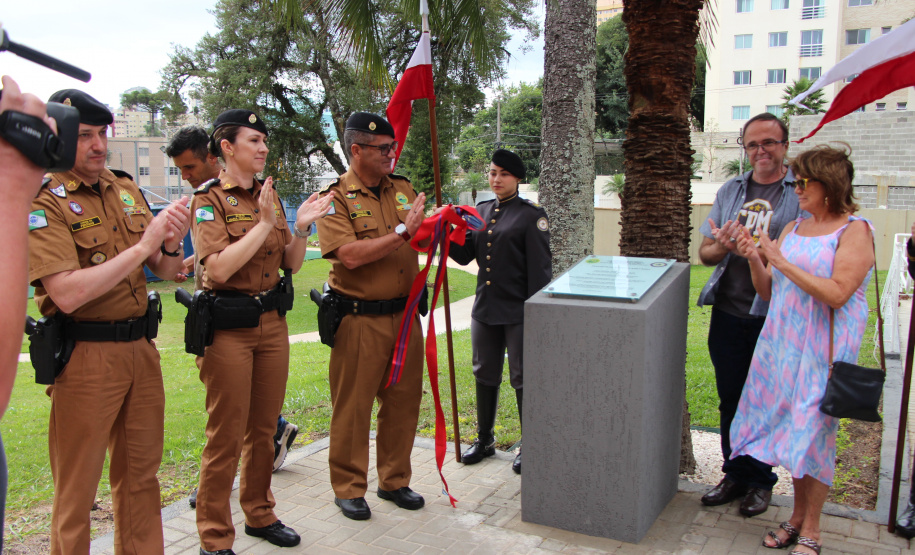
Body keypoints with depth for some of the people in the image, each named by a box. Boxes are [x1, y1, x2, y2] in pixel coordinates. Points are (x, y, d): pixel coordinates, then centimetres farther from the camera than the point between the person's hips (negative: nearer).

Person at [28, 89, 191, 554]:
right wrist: (142, 246, -21)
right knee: (77, 491, 7)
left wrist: (170, 245, -9)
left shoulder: (126, 189, 9)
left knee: (140, 476, 16)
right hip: (85, 358, -6)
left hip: (141, 348, 6)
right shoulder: (42, 202, -10)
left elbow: (163, 271, 13)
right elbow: (67, 294, -22)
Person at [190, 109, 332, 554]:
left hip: (273, 321, 6)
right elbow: (219, 268, -22)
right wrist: (264, 225, -21)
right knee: (227, 435, 1)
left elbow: (291, 265, 10)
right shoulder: (209, 200, -9)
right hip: (229, 328, -6)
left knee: (263, 428, 16)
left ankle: (259, 513, 33)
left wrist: (300, 228, -6)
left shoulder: (269, 197, 10)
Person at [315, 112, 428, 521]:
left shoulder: (402, 189, 10)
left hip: (404, 314, 6)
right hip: (360, 319, -5)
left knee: (403, 401, 13)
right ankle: (348, 488, 21)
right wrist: (402, 231, -20)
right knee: (353, 405, 5)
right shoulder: (335, 198, -7)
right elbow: (351, 255, -20)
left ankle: (394, 480, 30)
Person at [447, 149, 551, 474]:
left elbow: (539, 269, -10)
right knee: (485, 375, 16)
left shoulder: (531, 215, -7)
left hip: (518, 313, -6)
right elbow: (465, 255, 8)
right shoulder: (480, 211, 10)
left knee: (523, 380, 4)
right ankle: (484, 440, 32)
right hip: (485, 309, 6)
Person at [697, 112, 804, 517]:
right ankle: (735, 473, 29)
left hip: (775, 316, -4)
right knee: (731, 400, 13)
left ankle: (760, 481, 24)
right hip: (728, 312, 4)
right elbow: (705, 252, 11)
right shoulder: (729, 191, 12)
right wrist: (722, 247, -12)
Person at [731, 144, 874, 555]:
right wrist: (754, 259, -6)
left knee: (813, 433, -1)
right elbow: (769, 292, 12)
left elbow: (837, 293, -20)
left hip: (824, 348, -6)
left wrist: (783, 263, -20)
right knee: (792, 430, 11)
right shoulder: (792, 228, 11)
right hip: (784, 341, 6)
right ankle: (797, 518, 27)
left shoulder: (855, 231, -8)